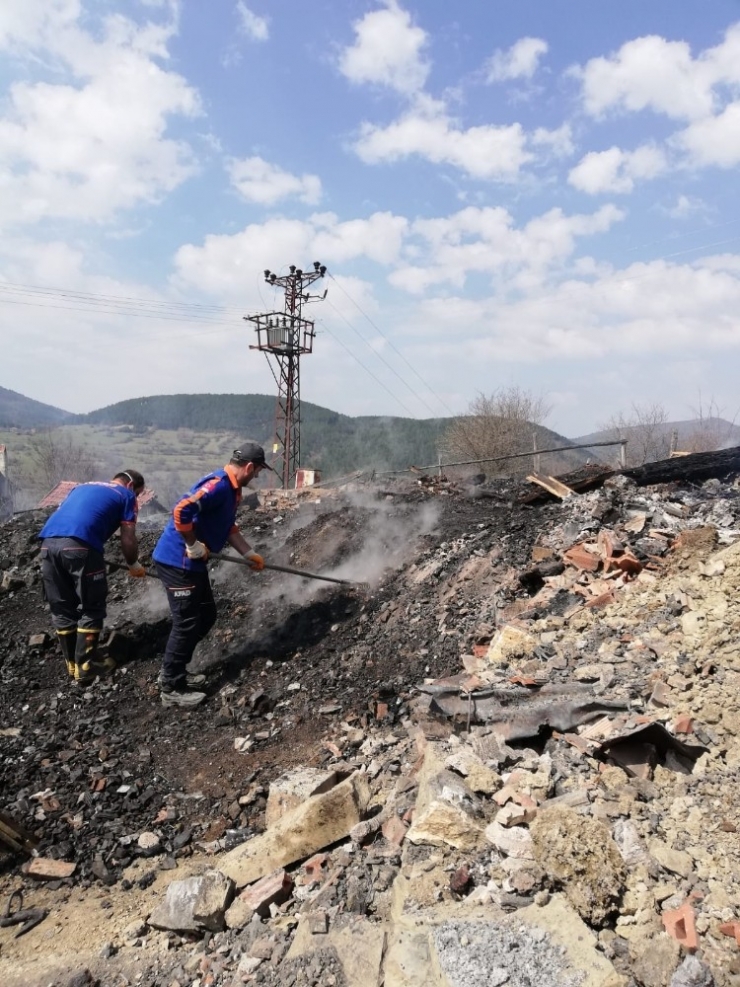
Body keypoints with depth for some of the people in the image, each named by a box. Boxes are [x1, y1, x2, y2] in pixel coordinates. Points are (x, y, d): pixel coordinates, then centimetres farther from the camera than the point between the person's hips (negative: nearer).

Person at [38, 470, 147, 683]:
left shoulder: (83, 486, 34)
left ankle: (72, 663, 27)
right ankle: (85, 666, 13)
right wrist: (134, 565, 26)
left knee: (61, 609, 16)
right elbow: (128, 539, 11)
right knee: (91, 609, 9)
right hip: (79, 545, -6)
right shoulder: (126, 495, 16)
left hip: (48, 542, 7)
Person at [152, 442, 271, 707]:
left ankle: (174, 671, 29)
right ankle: (171, 688, 11)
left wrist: (250, 554, 27)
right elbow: (181, 511, -32)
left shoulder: (230, 489, 12)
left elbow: (228, 527, 24)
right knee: (186, 623, -2)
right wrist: (194, 546, -21)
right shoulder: (218, 485, -21)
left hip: (191, 563, 10)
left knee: (206, 616, 17)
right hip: (177, 562, -10)